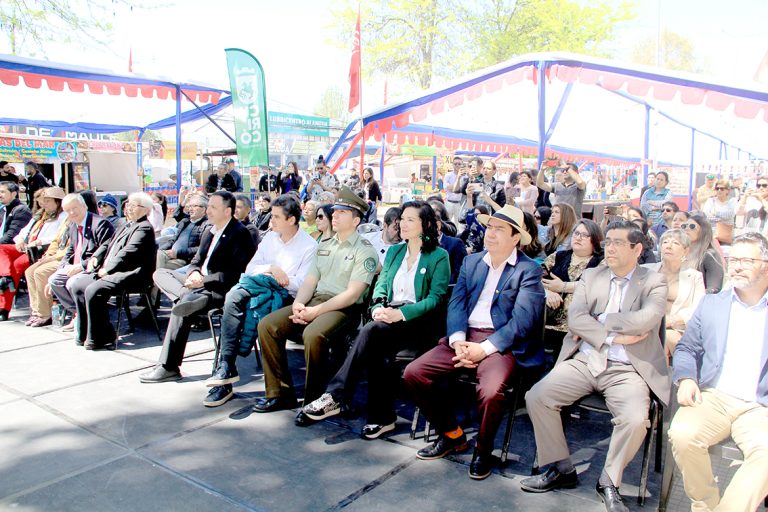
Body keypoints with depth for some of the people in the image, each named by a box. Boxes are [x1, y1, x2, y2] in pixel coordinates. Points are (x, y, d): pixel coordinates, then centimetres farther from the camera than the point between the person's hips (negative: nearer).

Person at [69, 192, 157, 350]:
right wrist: (95, 257, 10)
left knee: (93, 290, -28)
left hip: (128, 274, -11)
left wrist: (107, 269, -17)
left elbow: (128, 253, -18)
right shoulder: (127, 226, 25)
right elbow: (108, 244, 28)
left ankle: (100, 339, -16)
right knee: (77, 285, 1)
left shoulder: (144, 228, -8)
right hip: (110, 271, 11)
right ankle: (84, 334, 7)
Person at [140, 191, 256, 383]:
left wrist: (204, 280, -19)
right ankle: (188, 297, -28)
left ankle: (169, 367, -18)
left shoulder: (240, 234, -10)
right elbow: (196, 261, 19)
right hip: (201, 283, 9)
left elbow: (235, 274, -18)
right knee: (160, 273, 1)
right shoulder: (210, 232, 17)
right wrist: (194, 273, -5)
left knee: (181, 308, -28)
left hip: (222, 288, -9)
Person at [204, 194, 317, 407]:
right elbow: (250, 268, 12)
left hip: (286, 296, -5)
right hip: (262, 289, 5)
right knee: (234, 296, -28)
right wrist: (272, 268, -7)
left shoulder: (309, 246, -2)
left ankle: (226, 367, -21)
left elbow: (301, 284, -10)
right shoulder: (270, 237, 18)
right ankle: (226, 366, -30)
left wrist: (270, 276, -9)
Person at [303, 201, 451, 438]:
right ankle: (382, 417, -21)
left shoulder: (439, 256, 3)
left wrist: (401, 313, -20)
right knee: (374, 349, -30)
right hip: (389, 318, 5)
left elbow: (436, 298, -7)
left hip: (419, 322, -4)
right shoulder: (394, 252, 21)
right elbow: (381, 286, 15)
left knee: (372, 331, -32)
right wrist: (379, 308, -9)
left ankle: (336, 396, -28)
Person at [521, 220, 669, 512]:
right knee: (536, 397, -16)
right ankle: (561, 469, 4)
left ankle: (609, 482, -1)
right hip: (584, 361, 3)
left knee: (635, 419, -29)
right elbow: (575, 318, -1)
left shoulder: (653, 282, 6)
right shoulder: (591, 276, 14)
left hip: (626, 369, -3)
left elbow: (648, 318, -15)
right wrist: (613, 337, -12)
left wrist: (598, 320, -8)